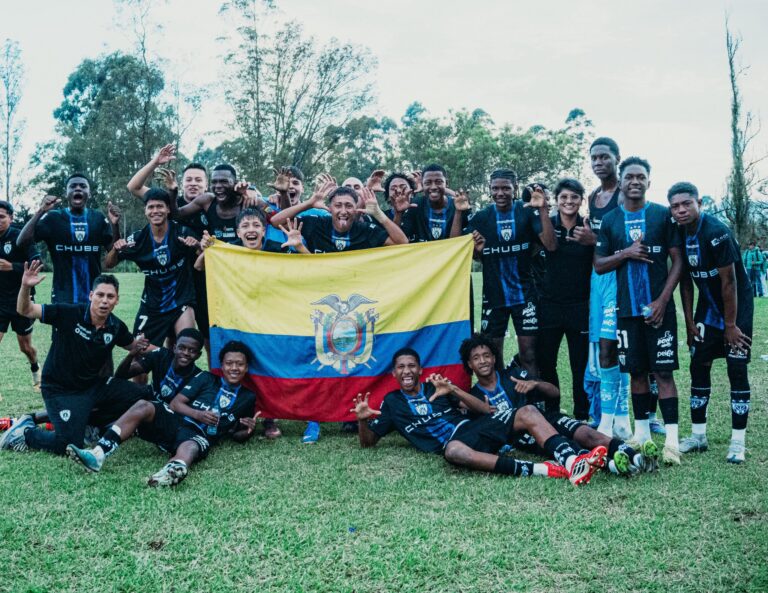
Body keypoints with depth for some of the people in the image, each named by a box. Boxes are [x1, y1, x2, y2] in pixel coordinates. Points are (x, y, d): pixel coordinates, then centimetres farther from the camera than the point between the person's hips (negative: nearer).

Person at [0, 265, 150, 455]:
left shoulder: (116, 327, -5)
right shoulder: (69, 313, -19)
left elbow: (132, 345, 16)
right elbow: (25, 311, -19)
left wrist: (139, 346, -8)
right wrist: (26, 287, -39)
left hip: (93, 385, 6)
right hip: (60, 390, -6)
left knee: (142, 396, -3)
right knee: (70, 445, -18)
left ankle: (89, 421, 10)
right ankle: (24, 431, 10)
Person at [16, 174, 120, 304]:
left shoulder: (98, 218, 6)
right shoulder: (54, 217, -1)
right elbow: (21, 242, -10)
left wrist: (115, 224, -15)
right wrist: (40, 212, -21)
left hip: (94, 297, 2)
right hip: (63, 297, -2)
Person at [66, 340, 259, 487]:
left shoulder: (248, 398, 17)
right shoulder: (206, 378, 18)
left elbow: (237, 436, 21)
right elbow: (175, 403, 10)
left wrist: (247, 431, -3)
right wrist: (197, 414, -9)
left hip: (200, 437, -3)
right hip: (175, 421, 3)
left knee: (189, 447, -41)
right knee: (143, 407, -28)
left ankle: (174, 470, -80)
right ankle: (97, 455, -40)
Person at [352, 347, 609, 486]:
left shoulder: (435, 387, 23)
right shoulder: (392, 402, 20)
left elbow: (487, 410, 16)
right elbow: (367, 442, 16)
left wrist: (453, 391, -1)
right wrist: (362, 419, -7)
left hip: (474, 428, 5)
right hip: (450, 443, -4)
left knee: (527, 412, -18)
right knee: (454, 451, -43)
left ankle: (571, 461, -39)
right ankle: (537, 470, -47)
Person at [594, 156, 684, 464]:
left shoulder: (663, 215, 1)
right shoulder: (609, 220, 7)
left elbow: (678, 261, -1)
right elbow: (598, 265, 6)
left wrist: (662, 300, -10)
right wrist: (625, 253, -13)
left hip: (659, 308, -2)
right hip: (627, 309, 2)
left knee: (663, 372, -4)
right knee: (637, 372, 9)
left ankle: (672, 439, -2)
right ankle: (641, 432, 20)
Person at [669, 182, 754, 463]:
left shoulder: (716, 232, -25)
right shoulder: (679, 235, -4)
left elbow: (729, 281, -21)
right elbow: (685, 281, 3)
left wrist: (730, 325, -16)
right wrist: (689, 322, 2)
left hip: (736, 306, -6)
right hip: (708, 306, 6)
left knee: (737, 371, -6)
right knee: (699, 368, 5)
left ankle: (738, 442, 1)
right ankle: (698, 436, 14)